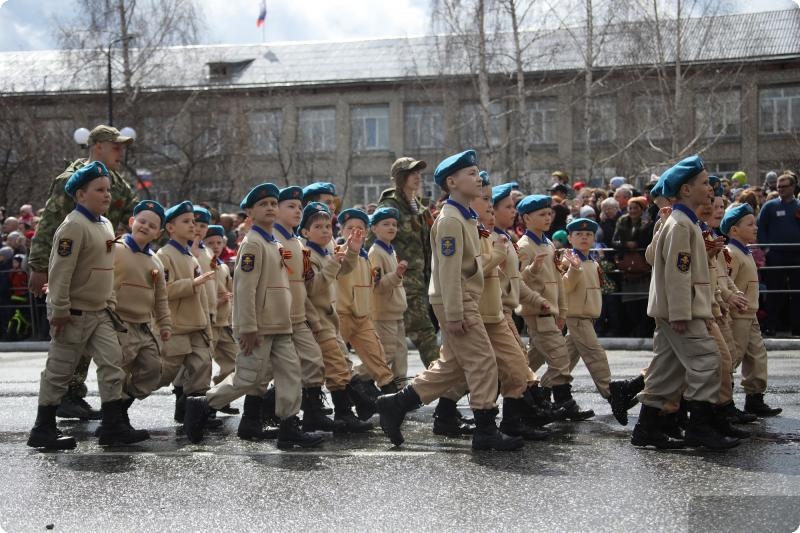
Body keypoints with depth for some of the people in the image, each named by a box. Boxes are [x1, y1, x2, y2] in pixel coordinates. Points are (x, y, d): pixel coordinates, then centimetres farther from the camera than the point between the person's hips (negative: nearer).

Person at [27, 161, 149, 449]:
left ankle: (114, 425, 4)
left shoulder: (106, 225, 11)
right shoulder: (73, 226, -17)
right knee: (59, 370, 2)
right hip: (74, 314, -8)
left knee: (112, 362, 1)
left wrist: (110, 303, 17)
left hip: (99, 312, 8)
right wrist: (60, 311, -22)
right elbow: (60, 271, -21)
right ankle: (43, 430, 12)